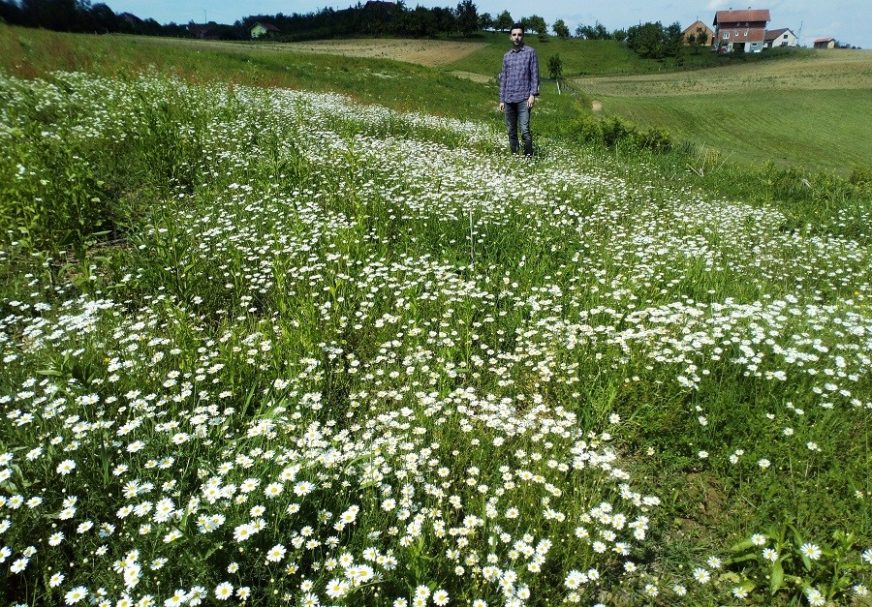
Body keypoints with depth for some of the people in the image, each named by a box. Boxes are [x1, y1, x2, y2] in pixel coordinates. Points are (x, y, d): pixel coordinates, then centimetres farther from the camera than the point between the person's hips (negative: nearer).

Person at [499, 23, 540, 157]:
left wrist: (533, 94, -12)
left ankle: (529, 156, -10)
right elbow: (503, 79, 17)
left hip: (524, 99, -5)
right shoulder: (506, 56, 16)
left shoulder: (530, 52, 3)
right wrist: (501, 100, 11)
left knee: (524, 130, -15)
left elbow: (535, 75, -1)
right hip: (508, 100, 5)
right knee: (511, 131, 6)